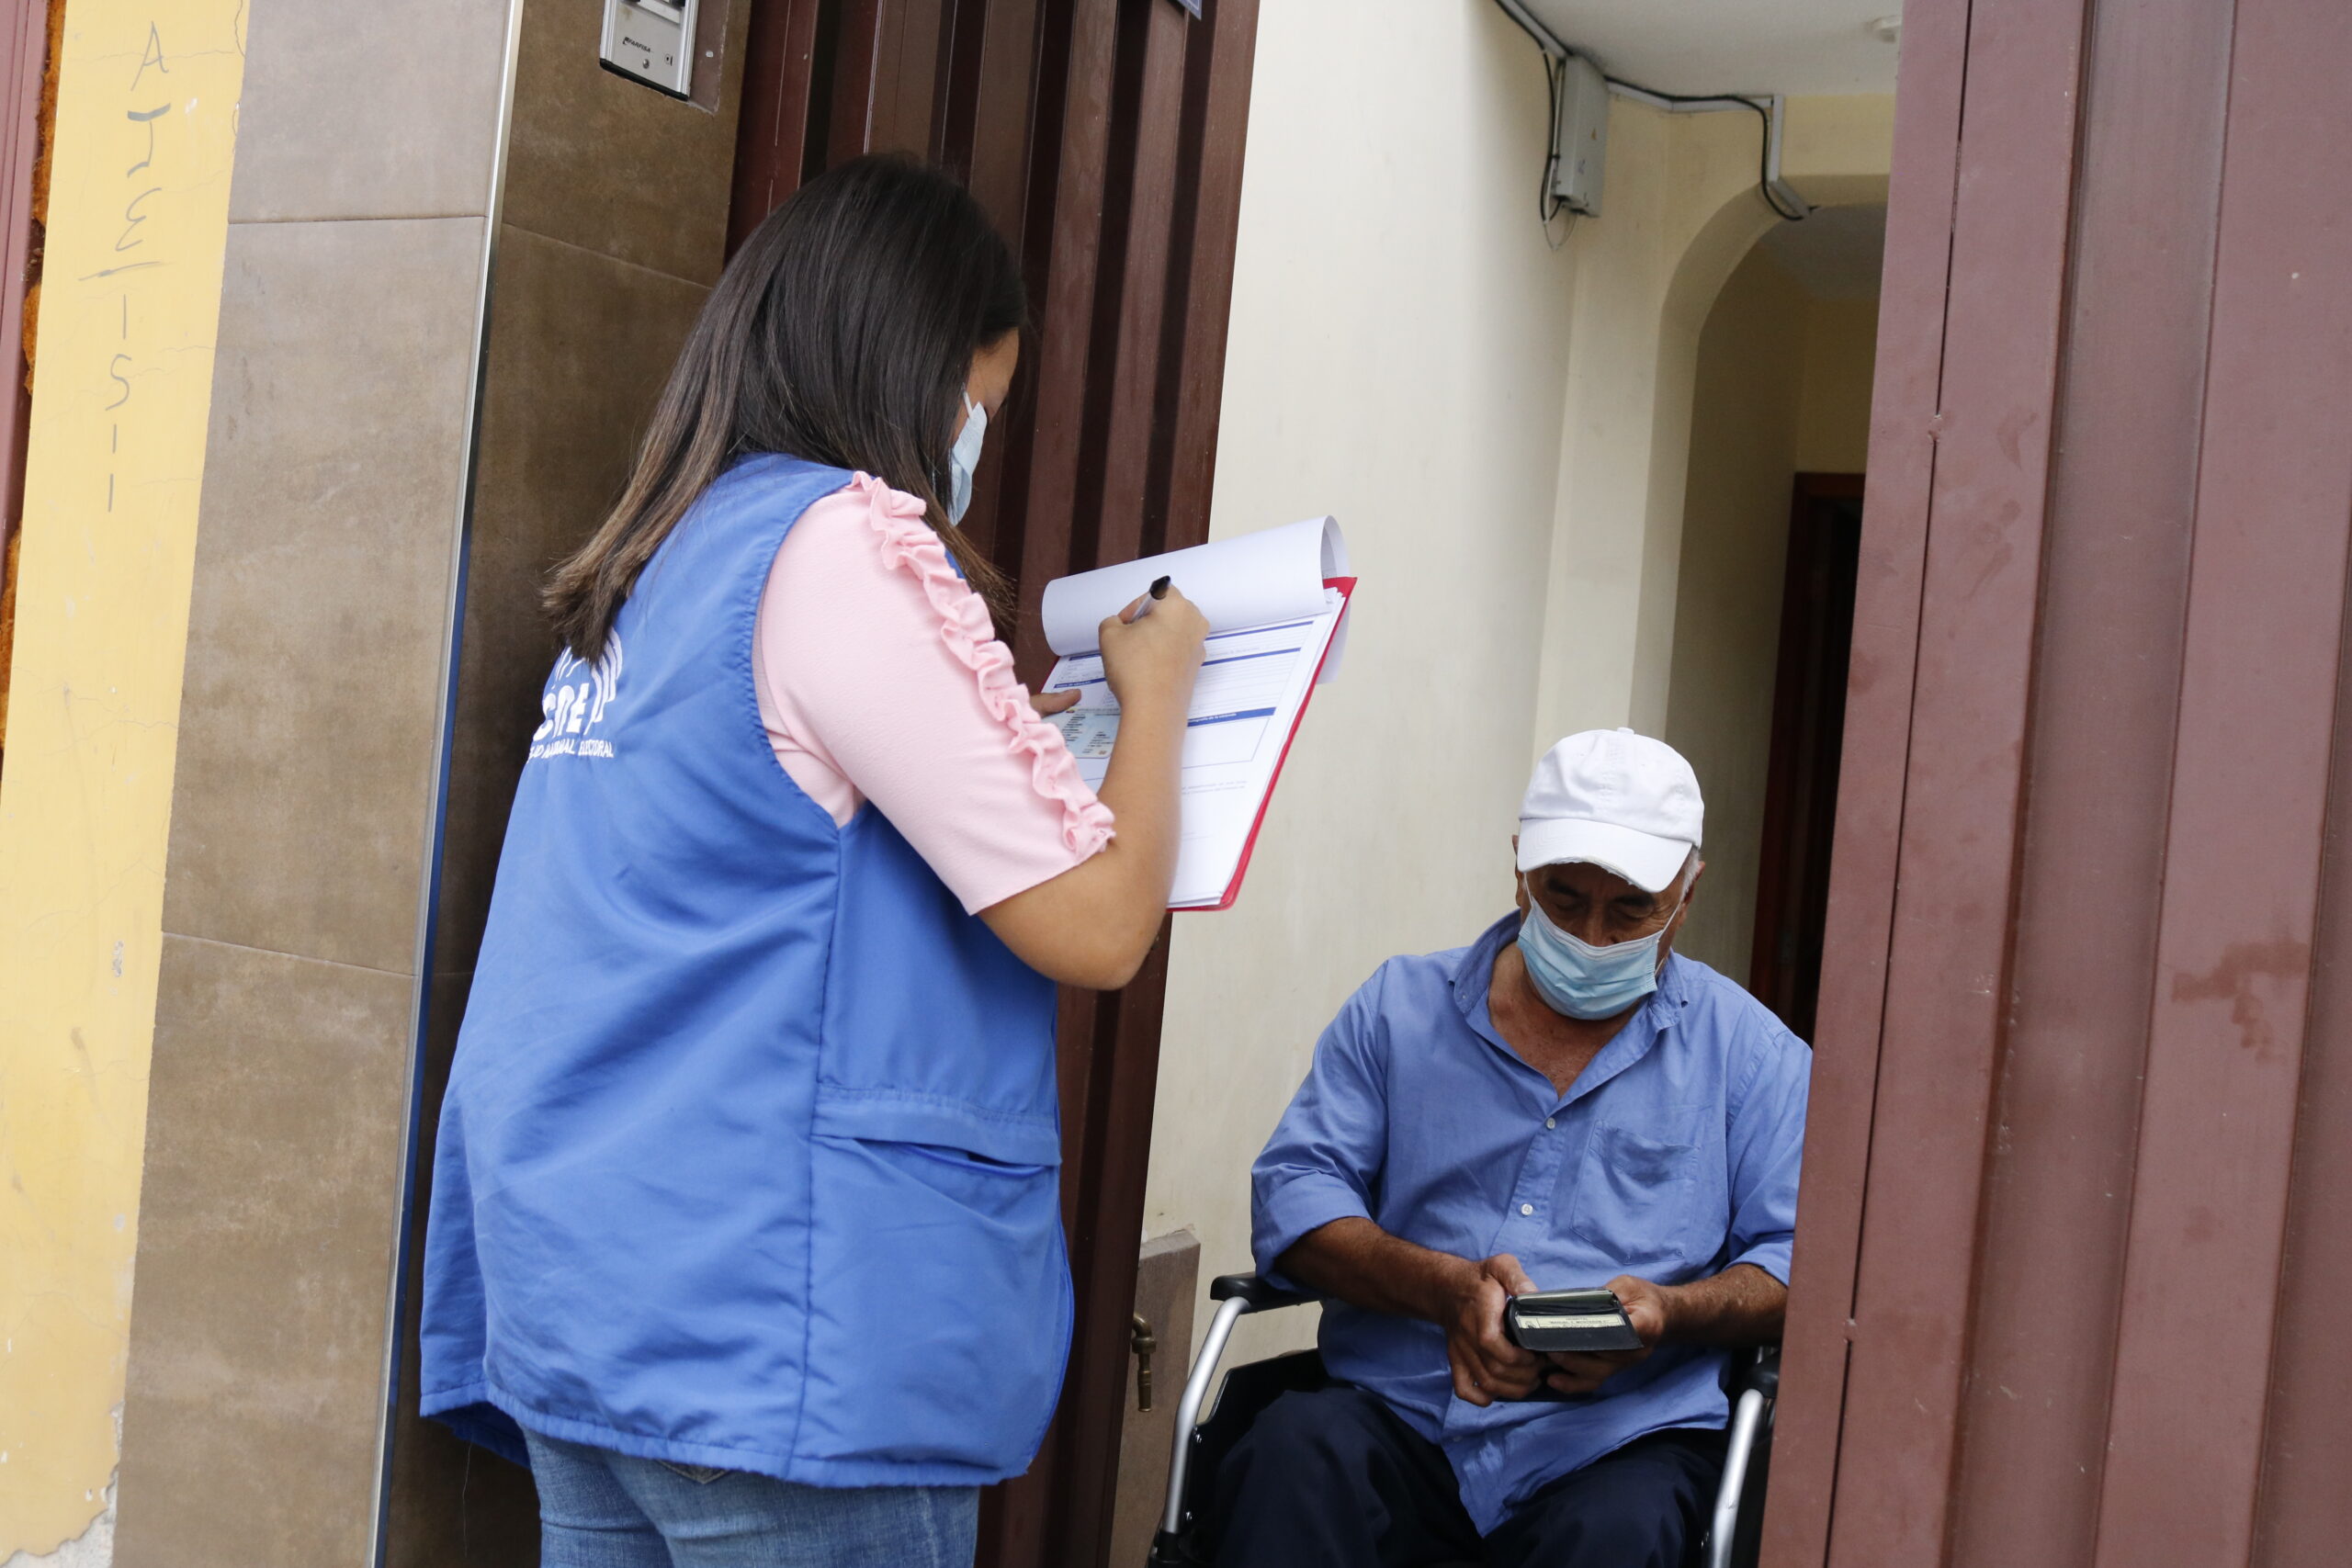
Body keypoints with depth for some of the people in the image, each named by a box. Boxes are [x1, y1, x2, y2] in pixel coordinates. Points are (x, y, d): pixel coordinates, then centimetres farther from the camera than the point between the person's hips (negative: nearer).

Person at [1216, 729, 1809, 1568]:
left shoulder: (1750, 1051, 12)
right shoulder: (1400, 1006, 13)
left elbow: (1800, 1259, 7)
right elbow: (1295, 1192, 5)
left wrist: (1669, 1310, -14)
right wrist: (1445, 1287, -14)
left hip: (1619, 1440, 0)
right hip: (1396, 1412, 1)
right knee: (1297, 1448, -33)